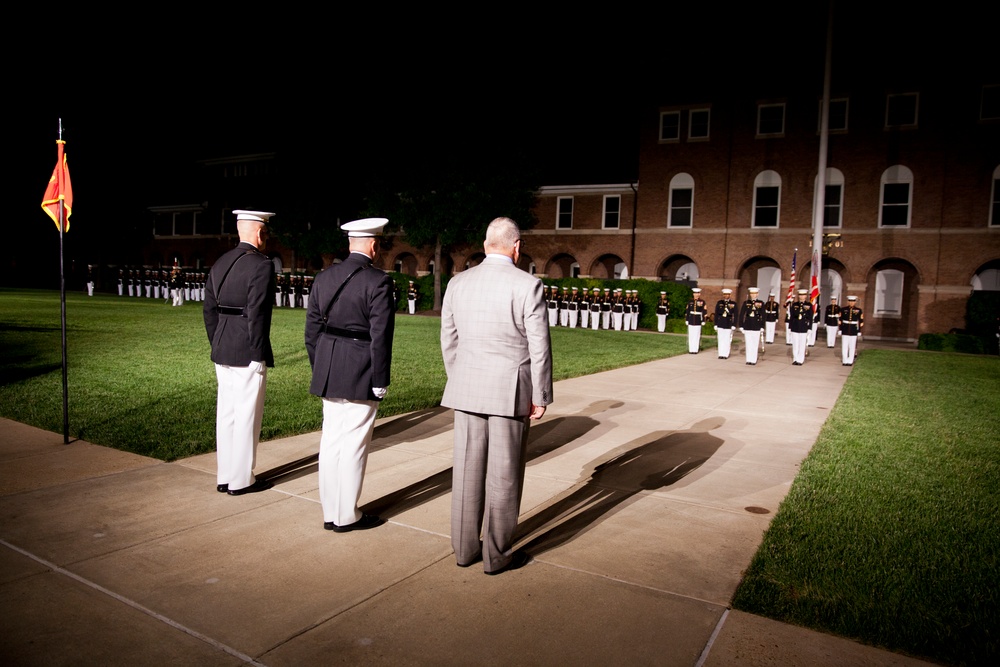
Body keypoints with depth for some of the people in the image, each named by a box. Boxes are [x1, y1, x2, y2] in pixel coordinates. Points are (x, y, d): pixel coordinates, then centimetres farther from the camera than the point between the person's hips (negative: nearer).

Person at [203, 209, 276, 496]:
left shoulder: (220, 263, 10)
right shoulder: (261, 265, -14)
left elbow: (209, 309, 12)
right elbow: (256, 314, -19)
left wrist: (217, 347, 18)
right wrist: (259, 356, -13)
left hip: (223, 352, 8)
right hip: (247, 354, -8)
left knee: (225, 415, 14)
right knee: (246, 417, 2)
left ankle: (225, 477, 24)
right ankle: (240, 480, 11)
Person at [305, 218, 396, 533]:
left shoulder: (324, 277, 6)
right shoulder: (379, 281, -12)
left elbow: (312, 329, 9)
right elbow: (380, 336, -15)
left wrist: (318, 370, 18)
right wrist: (380, 382, -8)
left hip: (327, 374, 6)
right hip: (360, 376, -6)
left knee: (330, 441, 13)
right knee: (353, 445, 4)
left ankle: (330, 513, 24)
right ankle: (347, 516, 15)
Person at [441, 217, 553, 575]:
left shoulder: (458, 283, 3)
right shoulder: (528, 286, -11)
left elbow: (449, 341, 8)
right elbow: (539, 348, -10)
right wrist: (541, 397, -2)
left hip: (467, 390, 4)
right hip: (510, 392, -4)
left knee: (467, 471, 12)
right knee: (503, 476, 6)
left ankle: (465, 548, 24)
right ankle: (497, 555, 17)